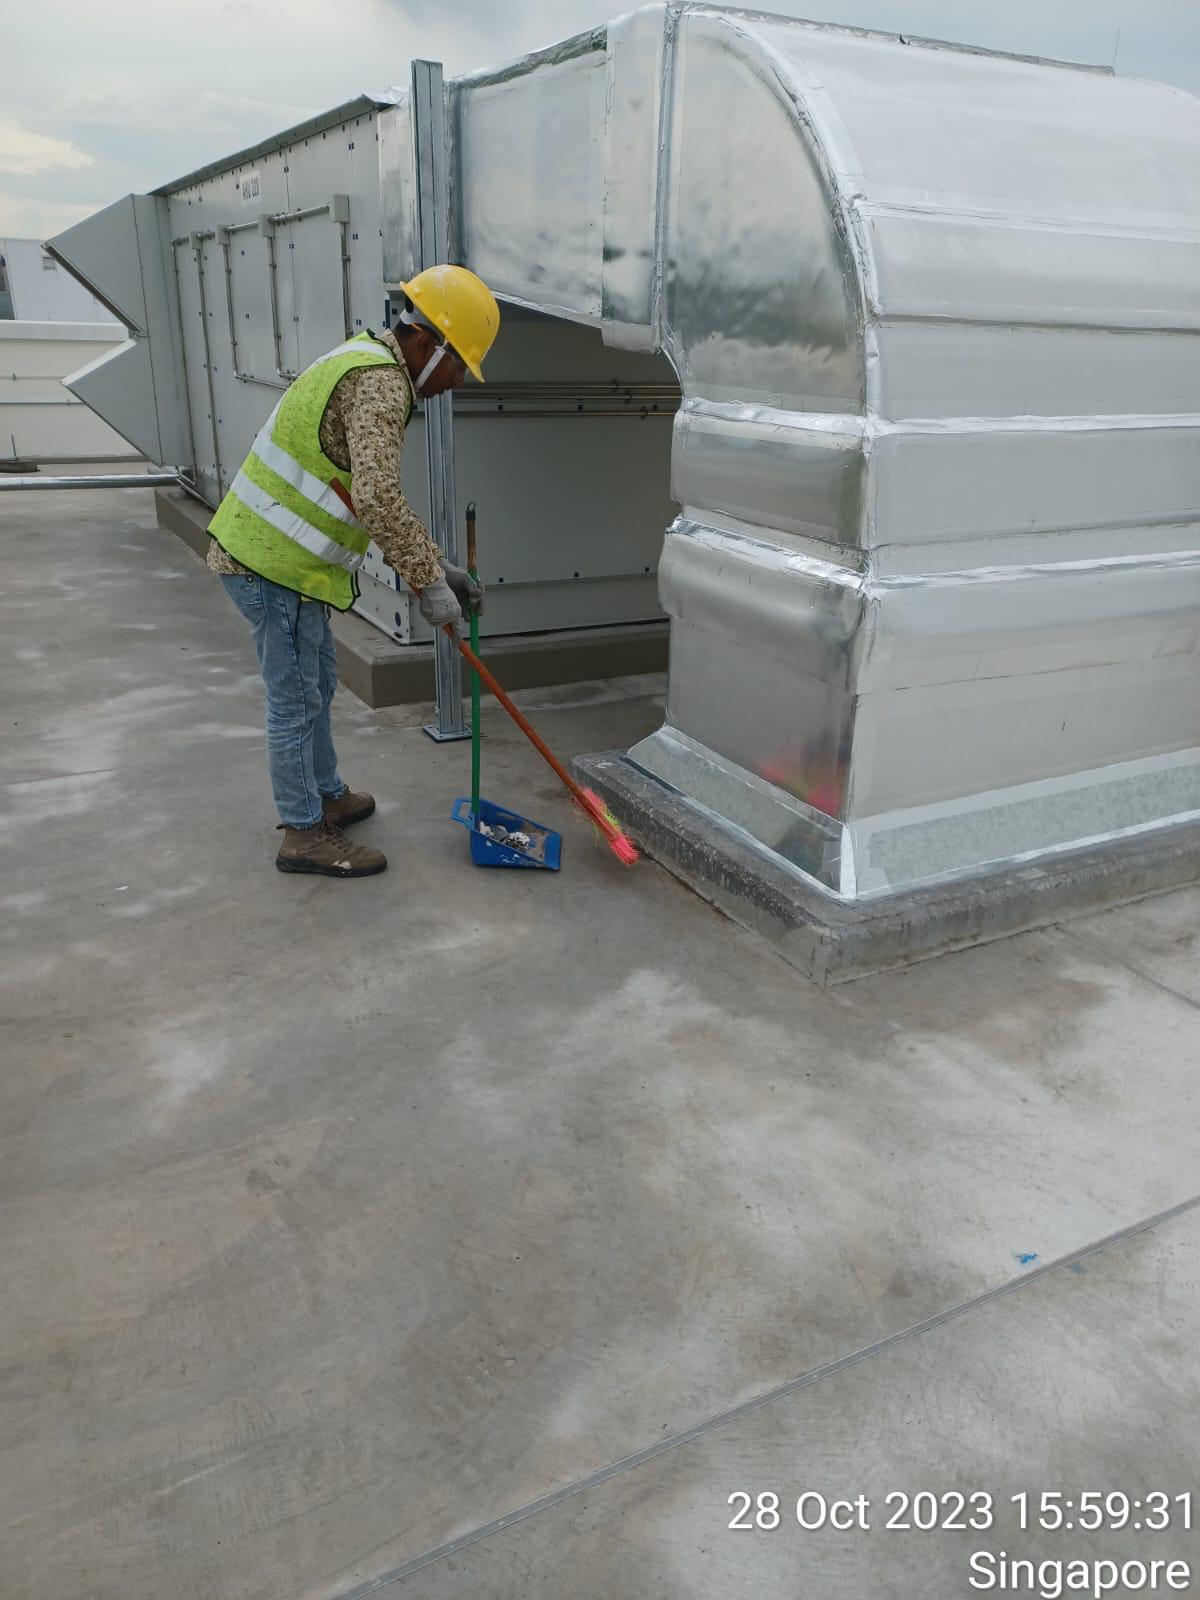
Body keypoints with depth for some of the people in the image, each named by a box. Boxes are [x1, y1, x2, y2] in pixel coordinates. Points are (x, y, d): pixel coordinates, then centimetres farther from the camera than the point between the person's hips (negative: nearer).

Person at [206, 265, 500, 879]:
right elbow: (378, 501, -31)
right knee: (296, 700, 0)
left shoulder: (372, 369, 16)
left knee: (316, 685, 21)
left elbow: (381, 496, 18)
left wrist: (438, 565, 12)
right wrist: (427, 580, -22)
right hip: (276, 565, -11)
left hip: (272, 554, 11)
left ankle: (328, 797, 37)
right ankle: (304, 833, 12)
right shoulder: (379, 383, -19)